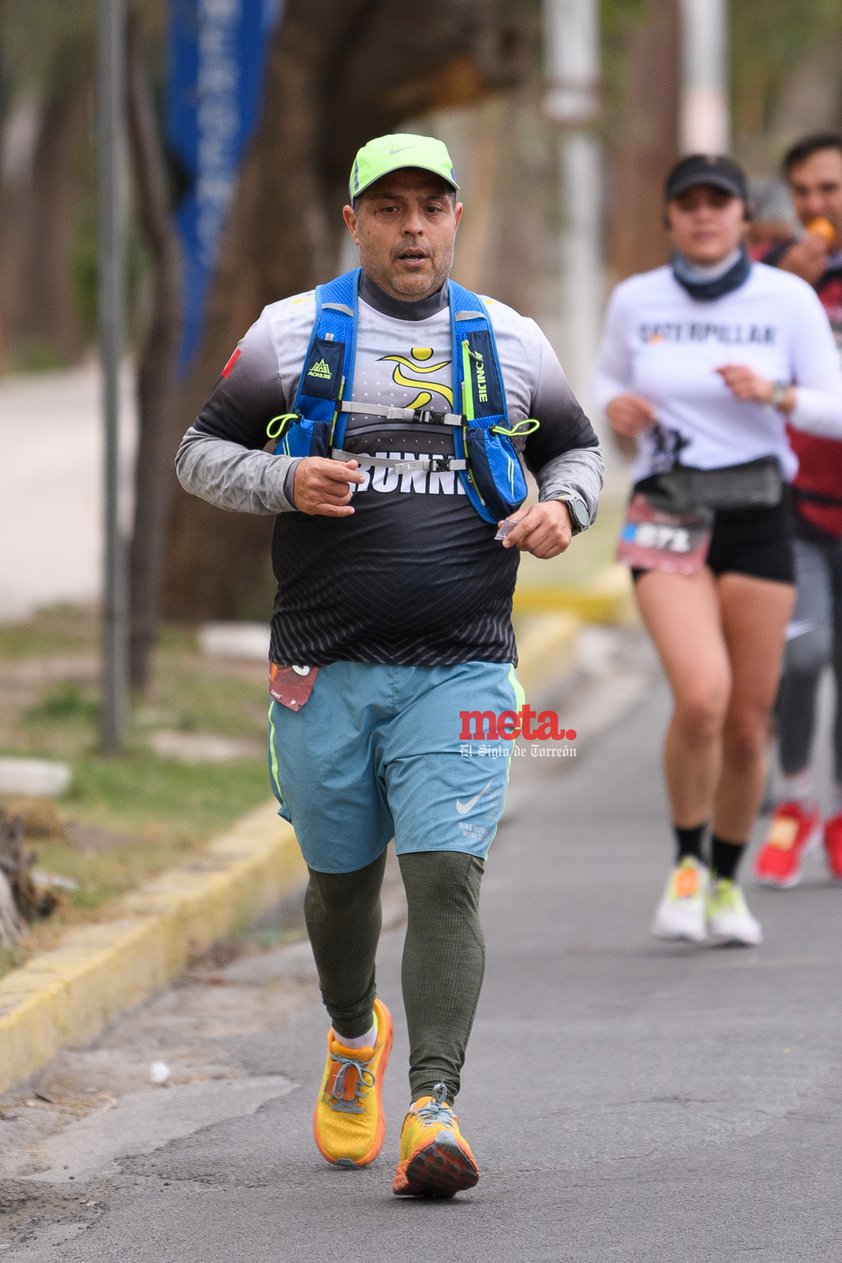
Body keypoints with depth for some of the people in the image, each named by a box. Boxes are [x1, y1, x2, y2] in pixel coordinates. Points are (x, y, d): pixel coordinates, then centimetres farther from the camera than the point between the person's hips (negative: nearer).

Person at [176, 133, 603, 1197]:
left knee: (446, 874, -15)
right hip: (324, 669, 1)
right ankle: (354, 1036, 42)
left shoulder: (510, 342, 8)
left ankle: (434, 1109, -20)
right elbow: (200, 451, 8)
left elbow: (577, 448, 22)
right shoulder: (292, 333, 4)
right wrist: (285, 481, -12)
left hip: (461, 669, -1)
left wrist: (563, 506, -1)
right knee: (343, 877, 13)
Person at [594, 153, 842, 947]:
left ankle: (726, 884, 27)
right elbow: (609, 376, 20)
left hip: (757, 518, 1)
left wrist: (775, 395, -18)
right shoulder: (635, 301, 2)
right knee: (702, 696, -22)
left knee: (748, 724, 3)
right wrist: (614, 406, -3)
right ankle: (686, 866, 1)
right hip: (667, 518, -1)